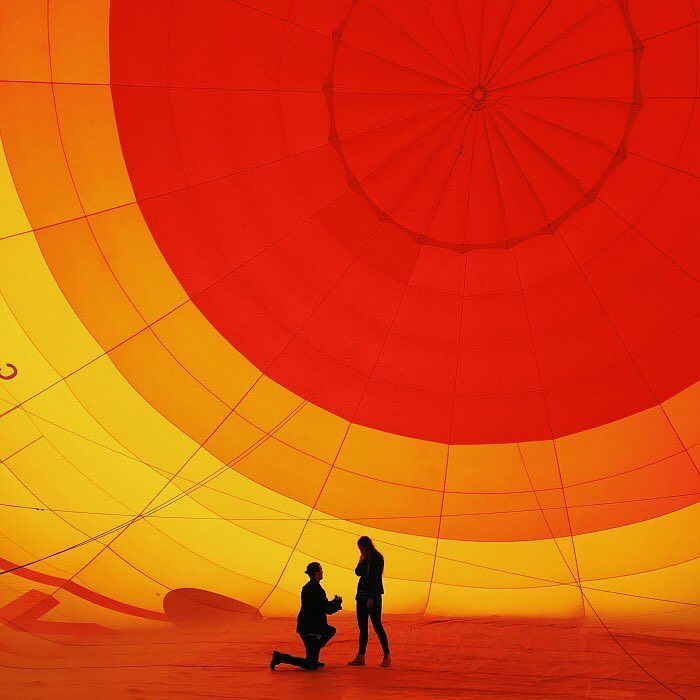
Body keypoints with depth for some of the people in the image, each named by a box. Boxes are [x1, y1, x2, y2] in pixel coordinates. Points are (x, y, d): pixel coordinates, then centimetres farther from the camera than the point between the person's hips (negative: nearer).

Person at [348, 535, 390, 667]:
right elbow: (358, 572, 12)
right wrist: (361, 561, -5)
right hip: (362, 595, 8)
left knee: (377, 625, -6)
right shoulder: (365, 558, 13)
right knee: (362, 626, 8)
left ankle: (387, 656, 2)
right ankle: (360, 657, 11)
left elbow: (376, 578, -14)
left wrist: (371, 597, -17)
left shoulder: (377, 558, -10)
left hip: (373, 595, -8)